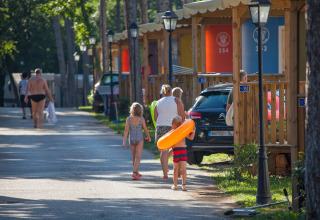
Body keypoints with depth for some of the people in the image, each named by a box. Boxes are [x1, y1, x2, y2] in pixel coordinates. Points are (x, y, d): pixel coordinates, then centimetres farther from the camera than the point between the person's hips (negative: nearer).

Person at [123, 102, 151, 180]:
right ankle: (134, 173, -19)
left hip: (131, 139, 3)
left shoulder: (128, 119, -5)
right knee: (138, 157, -3)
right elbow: (145, 129, 0)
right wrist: (148, 137, 17)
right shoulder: (142, 119, -8)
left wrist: (124, 141, -7)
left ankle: (137, 173, 30)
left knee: (134, 157, 18)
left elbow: (126, 130, -9)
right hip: (139, 139, -3)